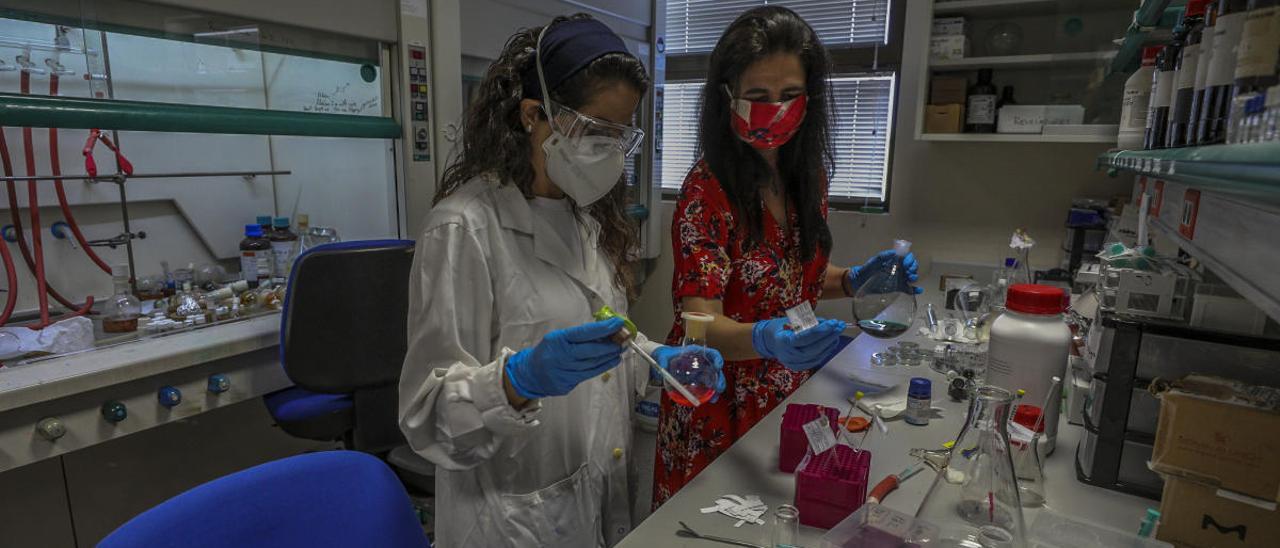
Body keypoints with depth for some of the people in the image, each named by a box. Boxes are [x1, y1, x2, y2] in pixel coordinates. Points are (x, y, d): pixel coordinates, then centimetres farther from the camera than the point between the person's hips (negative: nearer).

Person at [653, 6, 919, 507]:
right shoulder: (708, 189, -21)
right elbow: (700, 322, -26)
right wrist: (765, 338, -45)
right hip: (721, 409, -6)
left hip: (791, 396, 6)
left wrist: (853, 281, -7)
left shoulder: (809, 176, -1)